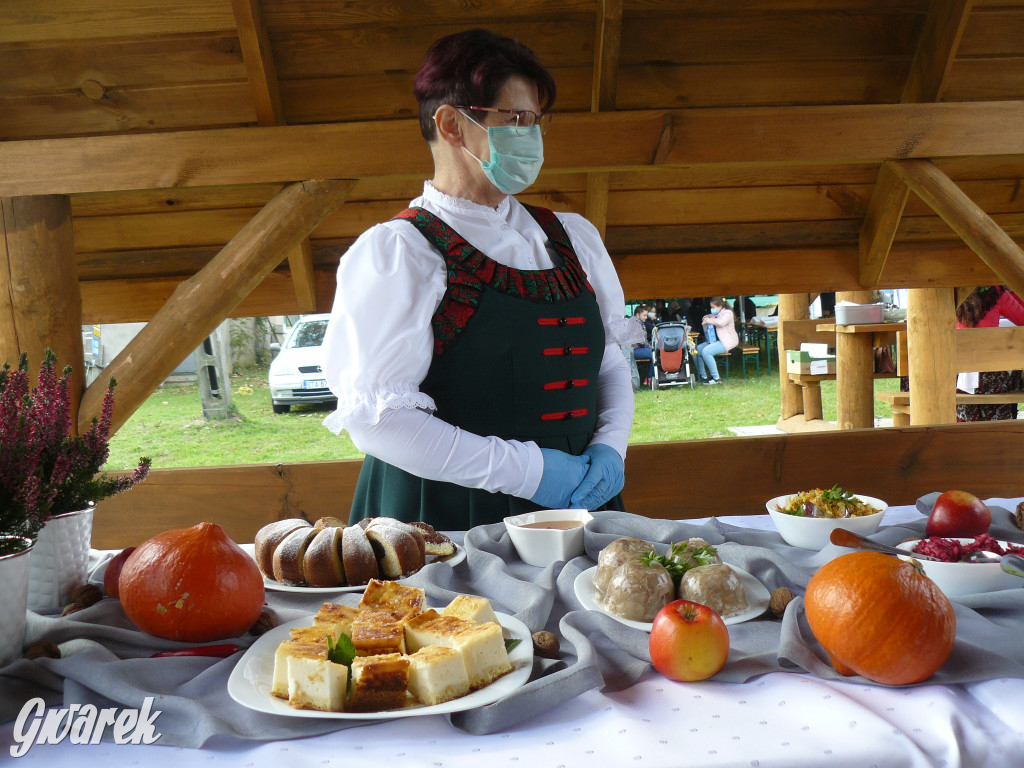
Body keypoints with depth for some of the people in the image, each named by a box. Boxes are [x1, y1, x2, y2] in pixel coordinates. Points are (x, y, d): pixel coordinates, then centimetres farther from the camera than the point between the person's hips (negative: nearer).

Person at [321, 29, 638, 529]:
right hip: (448, 523, -5)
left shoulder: (573, 238, 11)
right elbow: (375, 417, -16)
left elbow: (610, 361, 18)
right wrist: (525, 469, -17)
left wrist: (610, 446, -2)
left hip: (576, 508, 5)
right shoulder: (397, 251, -8)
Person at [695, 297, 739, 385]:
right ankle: (703, 376, -3)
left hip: (727, 341, -10)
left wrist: (708, 320, -18)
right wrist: (706, 318, 10)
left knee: (706, 351, -30)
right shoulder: (716, 314, 19)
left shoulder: (727, 313, -8)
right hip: (715, 340, 10)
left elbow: (721, 323, -28)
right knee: (697, 350, -7)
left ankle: (716, 378, -23)